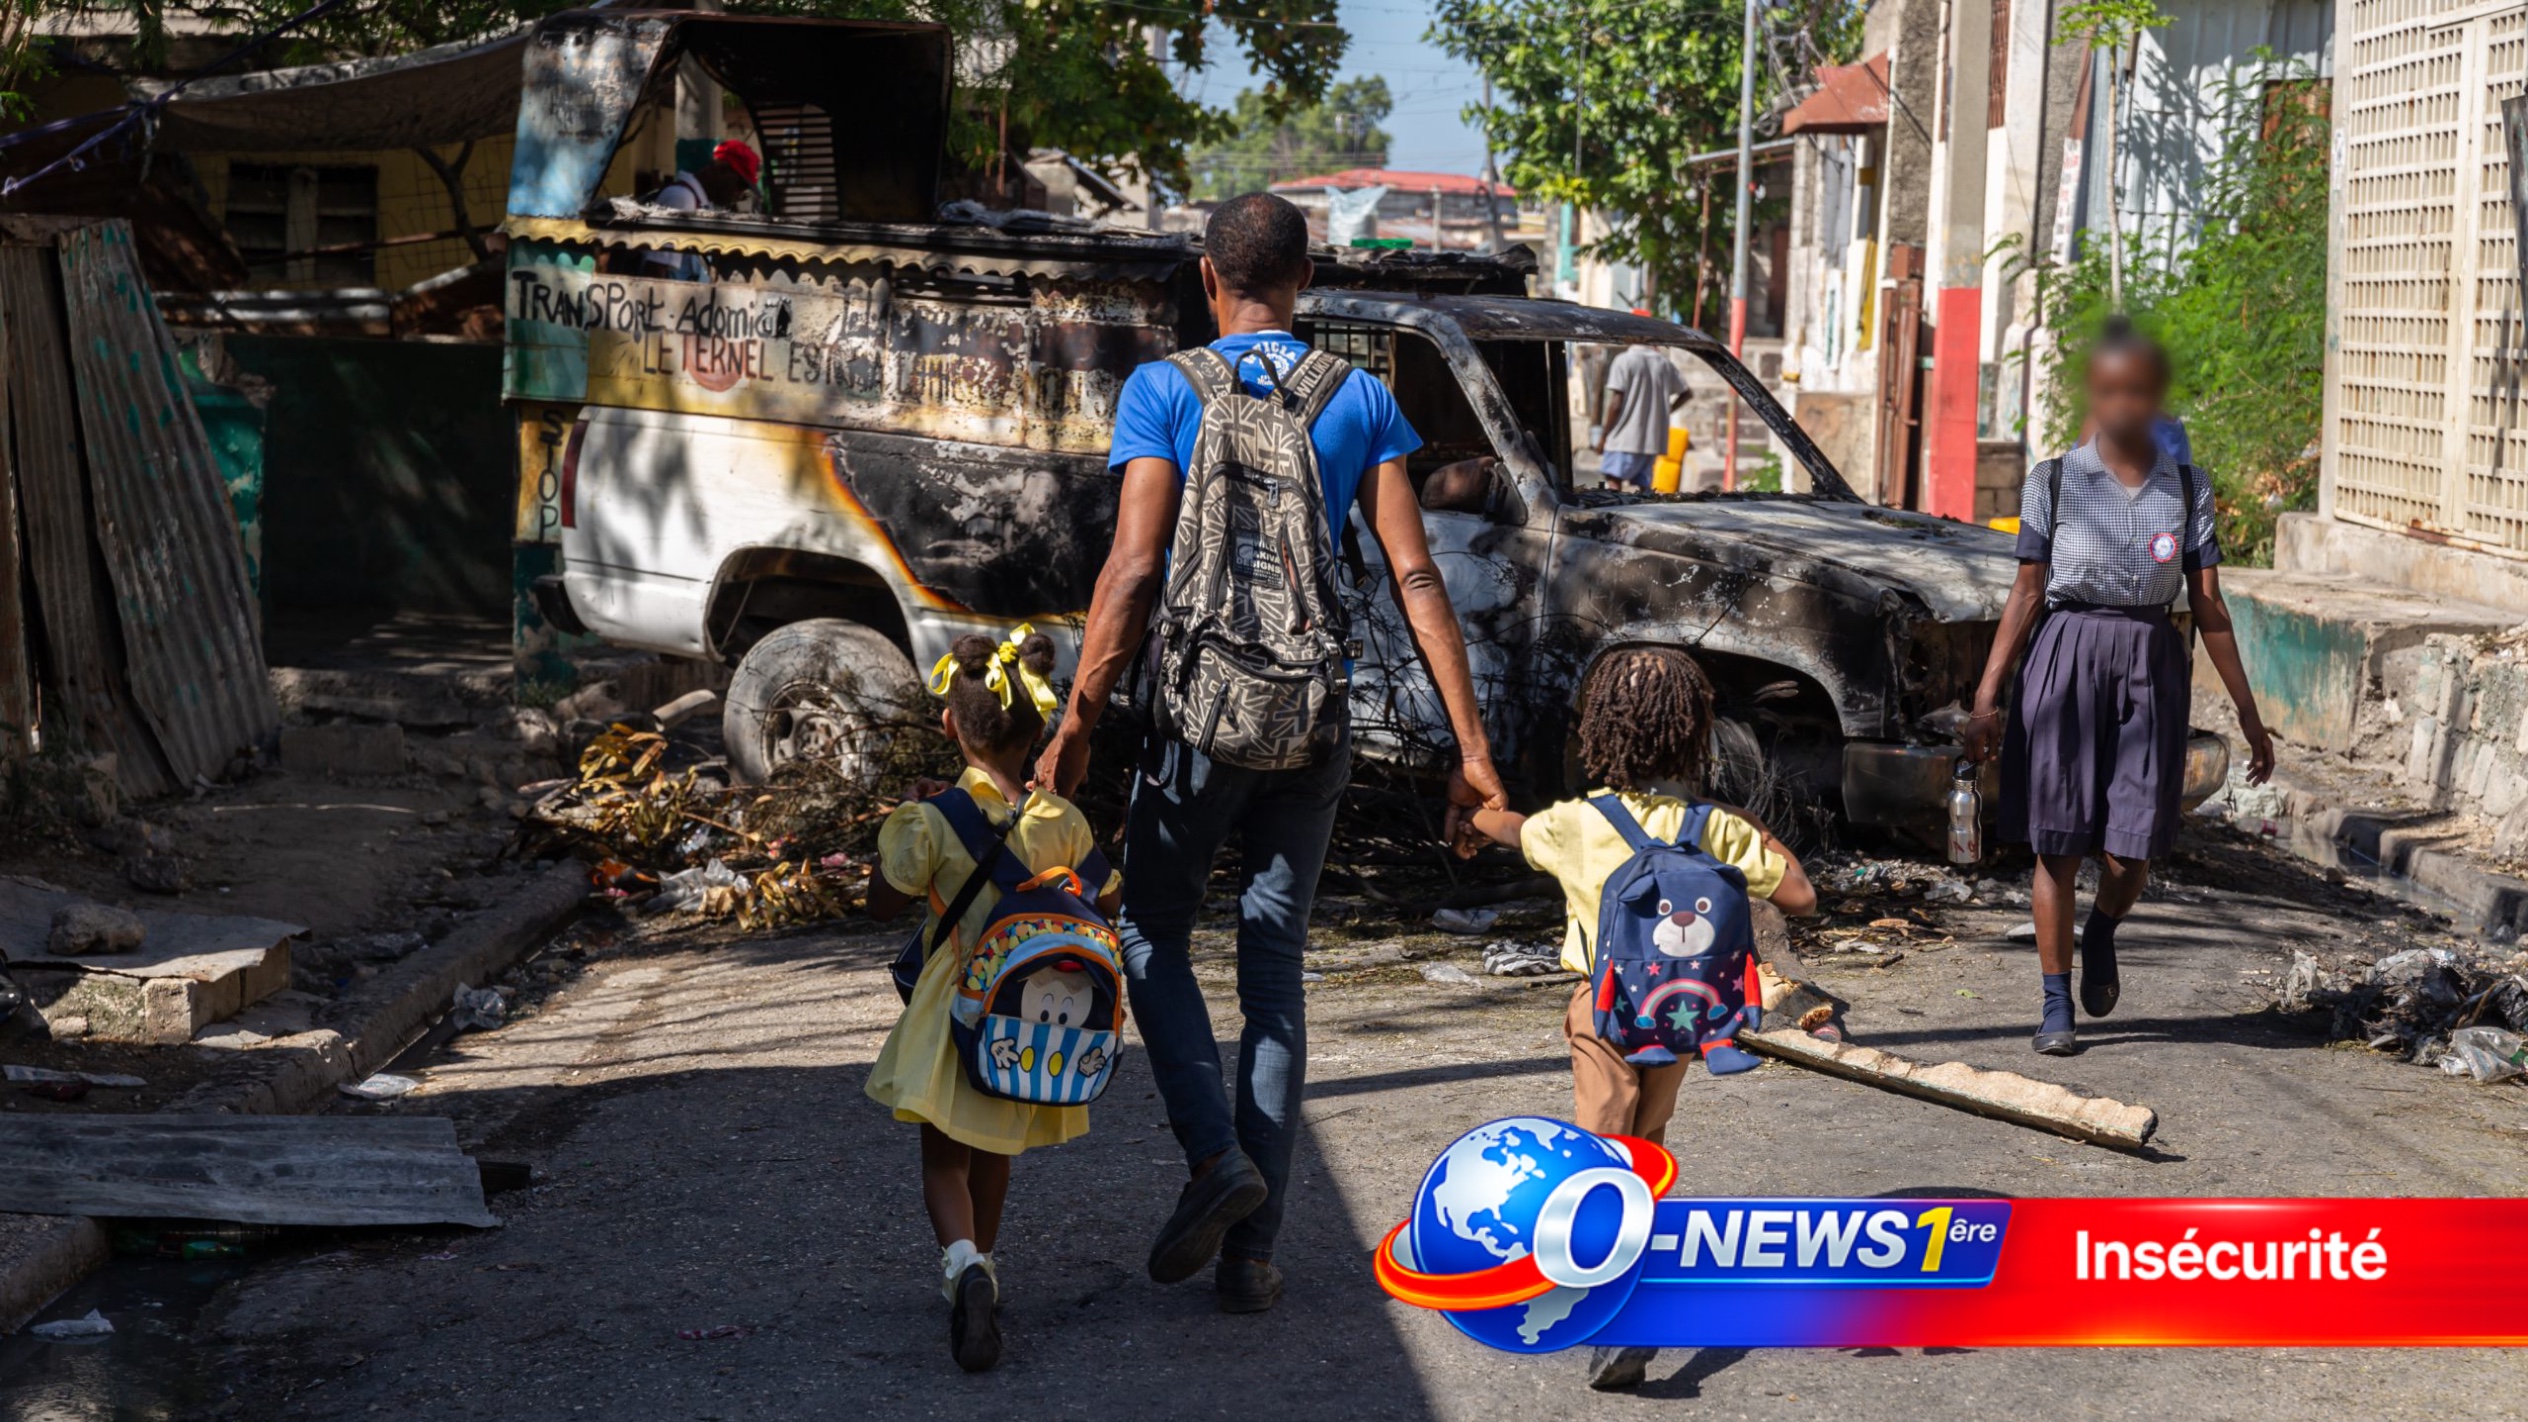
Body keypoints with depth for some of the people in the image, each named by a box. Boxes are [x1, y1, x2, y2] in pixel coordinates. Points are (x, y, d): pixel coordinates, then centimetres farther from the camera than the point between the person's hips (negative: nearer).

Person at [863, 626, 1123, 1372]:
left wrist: (894, 832, 7)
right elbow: (1108, 906, 2)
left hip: (956, 1016, -3)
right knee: (994, 1154, 23)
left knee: (943, 1157, 3)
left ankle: (964, 1262, -23)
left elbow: (884, 903, -6)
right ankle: (980, 1268, 37)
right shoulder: (1064, 822, -8)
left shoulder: (933, 822, -16)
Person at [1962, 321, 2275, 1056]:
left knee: (2130, 854, -4)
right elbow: (2027, 593, 3)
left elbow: (2209, 605, 7)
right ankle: (2056, 1005, 14)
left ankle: (2101, 933, 31)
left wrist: (2247, 712, 5)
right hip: (2066, 660, -1)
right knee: (2059, 842, 0)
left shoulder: (2187, 487, 5)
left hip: (2151, 667, 1)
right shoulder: (2053, 480, 1)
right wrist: (1986, 699, -2)